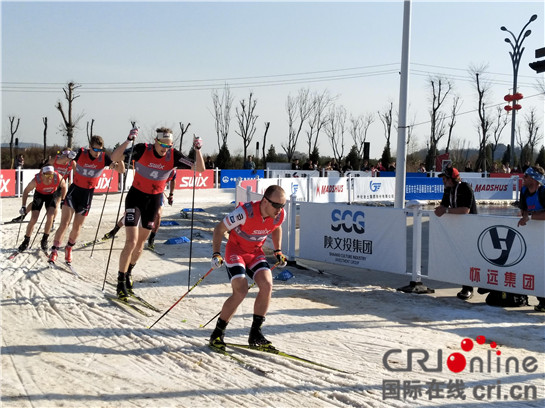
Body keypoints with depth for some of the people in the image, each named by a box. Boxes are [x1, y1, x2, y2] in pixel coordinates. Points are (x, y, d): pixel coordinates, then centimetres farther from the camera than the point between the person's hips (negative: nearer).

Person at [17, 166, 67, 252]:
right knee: (33, 219, -8)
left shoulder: (58, 178, -33)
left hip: (52, 194, 1)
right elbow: (26, 191, -17)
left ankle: (44, 240, 2)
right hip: (39, 194, -1)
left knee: (50, 217, -17)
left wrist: (62, 200, -3)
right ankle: (26, 241, 12)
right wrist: (23, 206, -20)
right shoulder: (36, 180, -35)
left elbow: (64, 186, -9)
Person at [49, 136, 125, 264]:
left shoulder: (104, 158, -10)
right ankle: (54, 251, -3)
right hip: (74, 190, -1)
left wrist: (120, 159, -32)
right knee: (64, 223, -11)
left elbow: (121, 170, -14)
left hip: (88, 194, 1)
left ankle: (69, 248, 33)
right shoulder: (81, 153, -12)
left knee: (77, 226, 8)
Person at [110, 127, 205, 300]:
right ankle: (121, 283, -2)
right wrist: (128, 141, -40)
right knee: (131, 241, -13)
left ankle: (128, 273, 39)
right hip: (136, 197, -4)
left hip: (154, 200, 4)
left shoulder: (173, 156, -11)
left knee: (141, 242, 15)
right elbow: (114, 157, -27)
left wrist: (198, 150, -27)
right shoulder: (143, 149, -19)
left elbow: (200, 169, -12)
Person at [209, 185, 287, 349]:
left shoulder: (280, 215, -13)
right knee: (241, 291, -21)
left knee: (267, 286, -18)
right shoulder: (245, 212, -29)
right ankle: (217, 333, -2)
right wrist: (216, 254, -25)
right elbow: (220, 228, -17)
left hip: (256, 252, 5)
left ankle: (255, 333, -4)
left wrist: (278, 251, 10)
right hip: (235, 250, -5)